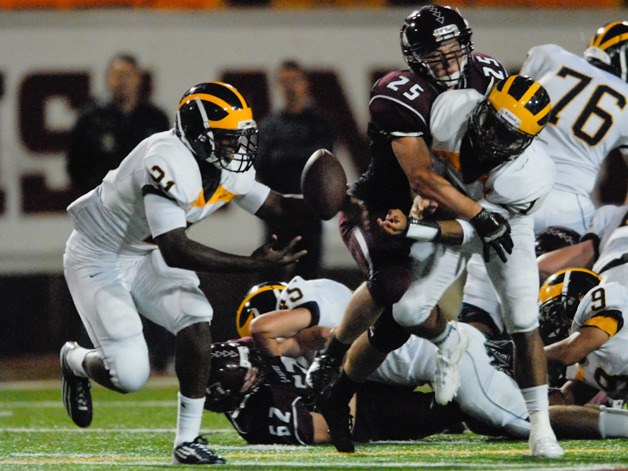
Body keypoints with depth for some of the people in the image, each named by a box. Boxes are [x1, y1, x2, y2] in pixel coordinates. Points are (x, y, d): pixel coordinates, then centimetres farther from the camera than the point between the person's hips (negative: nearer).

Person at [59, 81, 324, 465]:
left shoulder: (228, 167, -9)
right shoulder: (170, 163, -35)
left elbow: (277, 207, 4)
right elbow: (175, 252, -40)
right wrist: (252, 264, -42)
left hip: (145, 257, 8)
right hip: (98, 260, -7)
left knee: (196, 324, -16)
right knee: (128, 376, -14)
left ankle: (188, 441, -5)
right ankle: (76, 361, 22)